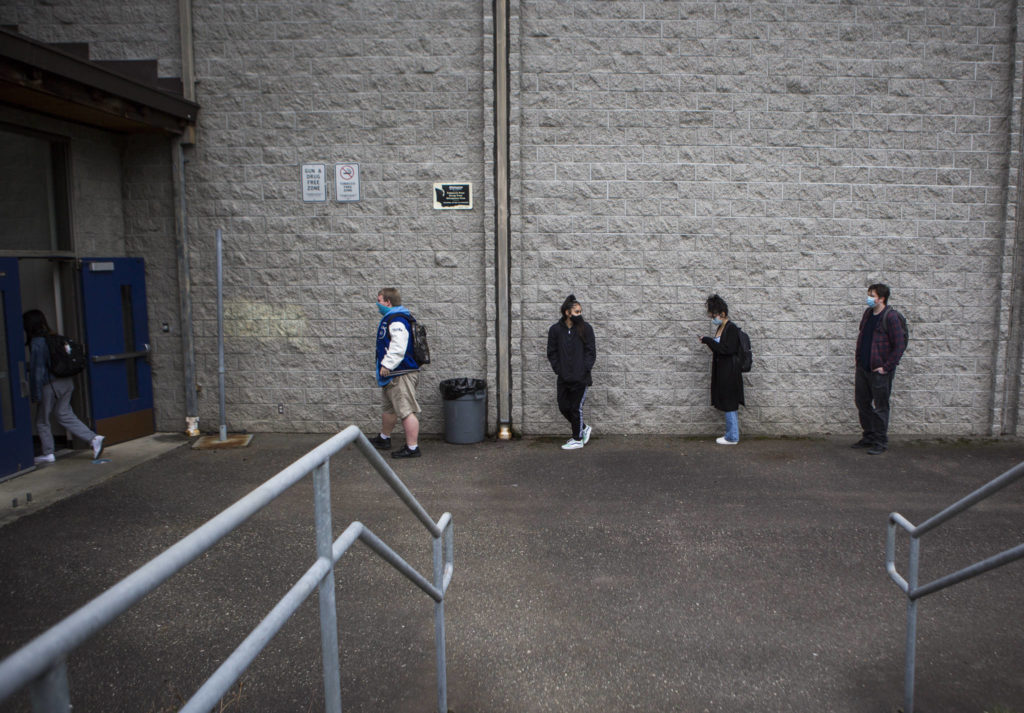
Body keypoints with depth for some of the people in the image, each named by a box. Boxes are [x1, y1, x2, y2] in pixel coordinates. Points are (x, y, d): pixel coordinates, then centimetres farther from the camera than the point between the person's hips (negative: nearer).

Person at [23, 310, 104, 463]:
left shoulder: (36, 343, -15)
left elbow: (37, 370, -15)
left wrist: (35, 394, -11)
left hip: (50, 386, -7)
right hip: (66, 382, 7)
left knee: (42, 420, 9)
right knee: (65, 415, 13)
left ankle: (48, 454, 17)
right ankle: (93, 438, -1)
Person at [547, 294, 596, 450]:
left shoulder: (585, 328, -3)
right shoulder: (555, 329, 1)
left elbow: (591, 351, -2)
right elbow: (552, 353, 6)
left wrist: (584, 370, -10)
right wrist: (558, 370, -4)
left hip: (580, 378, -3)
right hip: (563, 378, 3)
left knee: (576, 408, 2)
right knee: (563, 407, 9)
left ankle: (578, 439, 17)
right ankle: (584, 428, 31)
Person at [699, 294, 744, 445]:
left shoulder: (732, 329, -16)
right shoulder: (720, 328, 11)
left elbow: (727, 349, -24)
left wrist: (708, 341, -21)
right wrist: (709, 343, 2)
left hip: (729, 373, -9)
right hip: (721, 372, 9)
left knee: (729, 405, -1)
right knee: (728, 405, 15)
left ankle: (732, 437, 8)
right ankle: (731, 434, 23)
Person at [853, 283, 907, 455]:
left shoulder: (890, 317, -15)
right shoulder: (868, 313, 9)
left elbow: (900, 345, -15)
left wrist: (887, 367, -16)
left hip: (879, 371, -8)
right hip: (863, 368, 8)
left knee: (880, 407, 1)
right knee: (862, 402, 14)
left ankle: (881, 442, 12)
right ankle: (869, 437, 28)